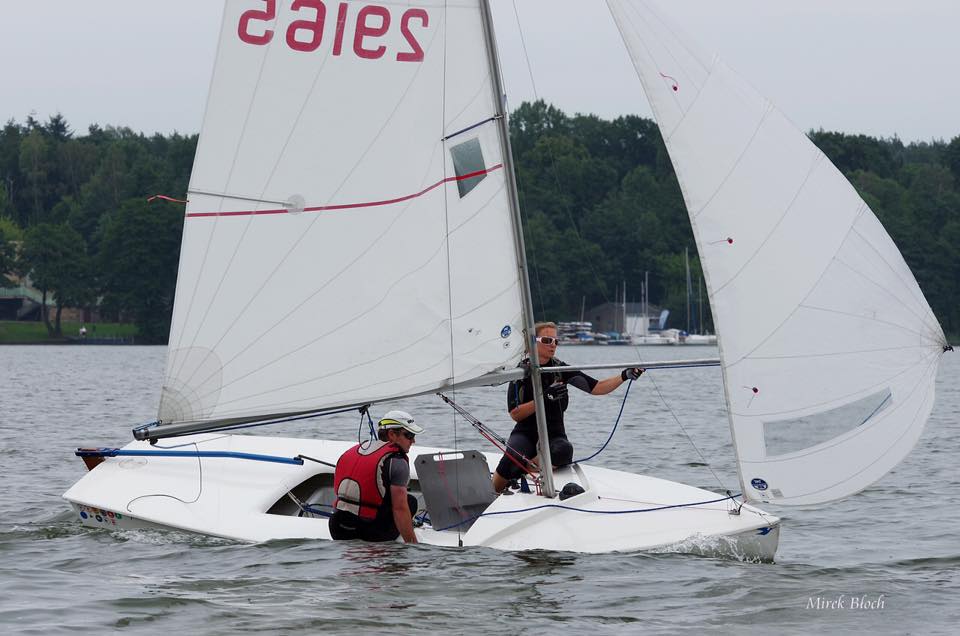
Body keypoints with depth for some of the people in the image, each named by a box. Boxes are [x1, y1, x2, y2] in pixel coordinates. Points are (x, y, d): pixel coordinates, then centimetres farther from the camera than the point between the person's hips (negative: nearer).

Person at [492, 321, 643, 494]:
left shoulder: (561, 369, 6)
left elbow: (596, 388, 3)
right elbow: (515, 414, -8)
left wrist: (625, 375, -12)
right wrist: (544, 398, -21)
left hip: (554, 435, 2)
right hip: (525, 433, -2)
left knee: (564, 450, -35)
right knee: (513, 457, -36)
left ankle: (517, 475, -18)